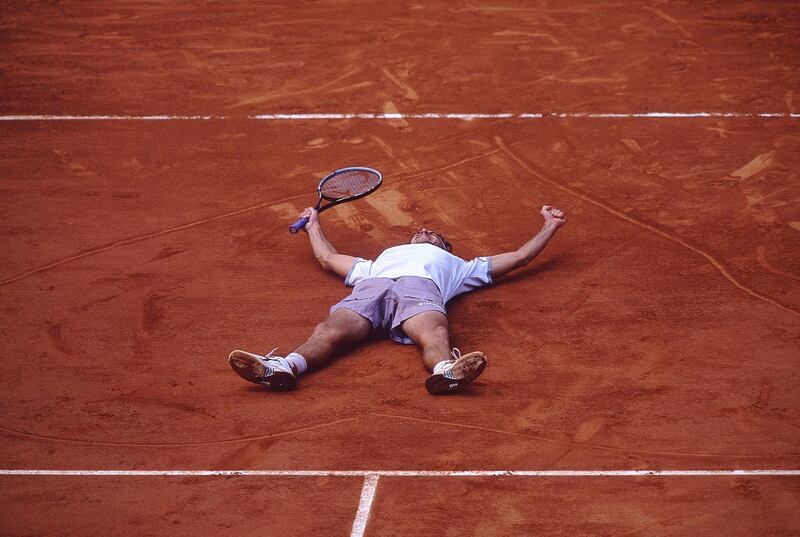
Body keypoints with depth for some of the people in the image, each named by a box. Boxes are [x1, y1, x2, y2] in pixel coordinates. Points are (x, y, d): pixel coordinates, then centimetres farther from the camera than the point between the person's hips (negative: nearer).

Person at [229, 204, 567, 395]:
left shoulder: (457, 265, 46)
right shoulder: (382, 258, 51)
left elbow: (519, 257, 49)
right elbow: (328, 258, 62)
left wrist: (549, 226, 58)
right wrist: (313, 223, 77)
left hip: (420, 288, -1)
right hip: (371, 288, 1)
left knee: (436, 335, -39)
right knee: (329, 331, -33)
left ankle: (446, 371, -72)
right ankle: (284, 367, -61)